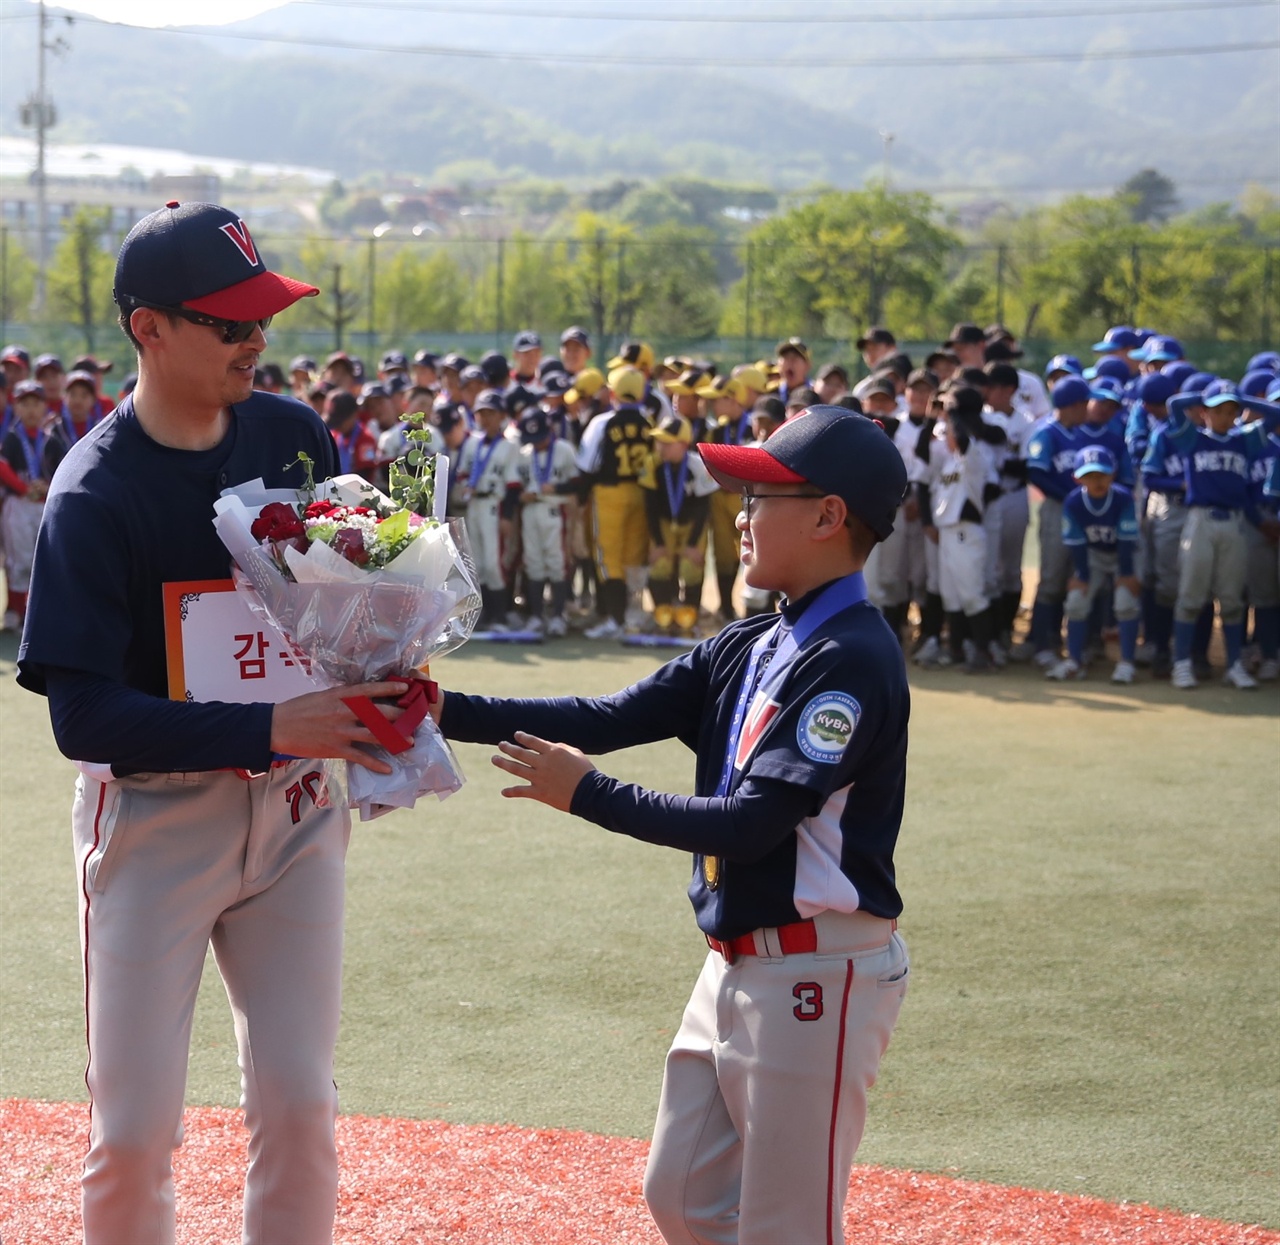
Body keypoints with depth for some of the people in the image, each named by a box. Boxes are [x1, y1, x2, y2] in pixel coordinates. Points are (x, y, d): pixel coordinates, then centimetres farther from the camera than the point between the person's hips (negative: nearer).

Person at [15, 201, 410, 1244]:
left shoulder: (295, 436, 0)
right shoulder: (95, 493, -16)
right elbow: (83, 715, -22)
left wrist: (374, 688, -9)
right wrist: (271, 729, -30)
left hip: (294, 810, 4)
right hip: (155, 815, -4)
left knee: (300, 1107, 5)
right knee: (134, 1131, -1)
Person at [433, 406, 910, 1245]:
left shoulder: (854, 659, -18)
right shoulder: (750, 649, 9)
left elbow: (751, 823, -24)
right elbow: (611, 718, 3)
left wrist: (586, 794, -18)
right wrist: (447, 712, -4)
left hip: (818, 974, -9)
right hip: (737, 963, 9)